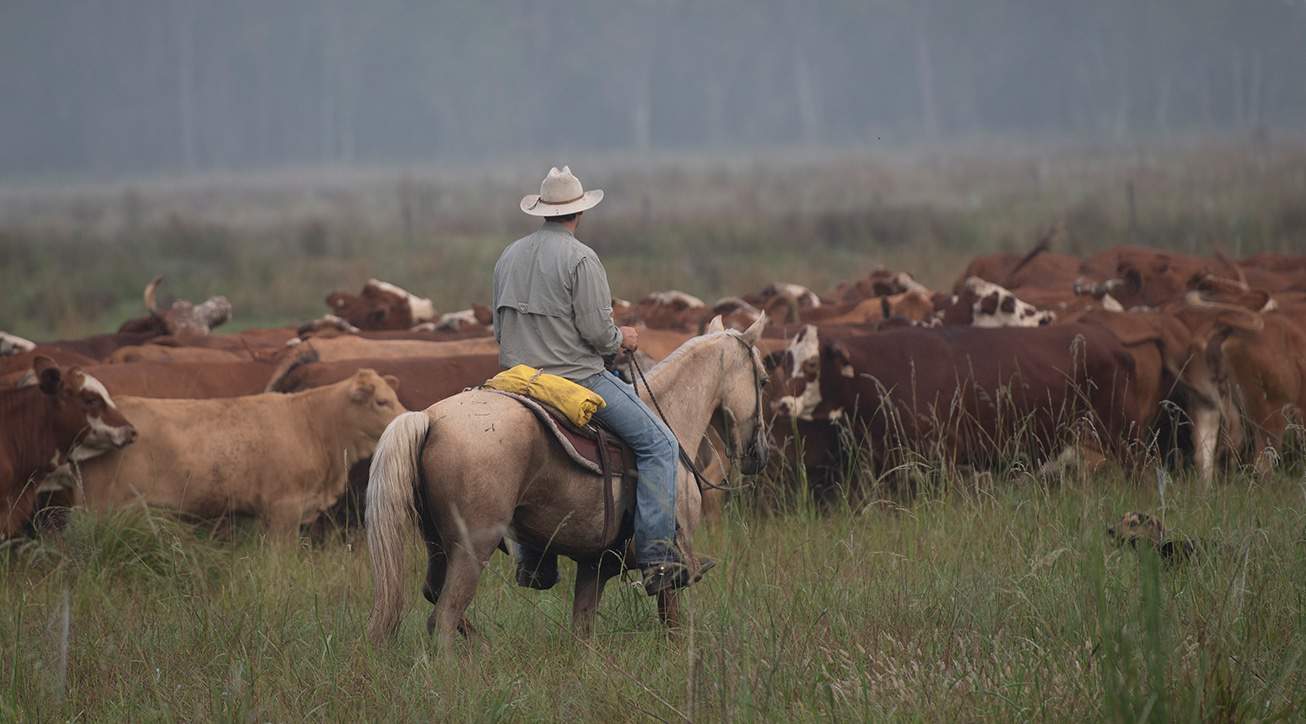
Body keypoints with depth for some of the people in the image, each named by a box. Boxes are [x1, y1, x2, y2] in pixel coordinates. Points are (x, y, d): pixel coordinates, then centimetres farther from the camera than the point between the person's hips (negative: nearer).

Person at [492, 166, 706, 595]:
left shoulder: (509, 257, 10)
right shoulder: (581, 259, -12)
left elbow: (499, 330, 15)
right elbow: (597, 332, -16)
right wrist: (622, 339, 5)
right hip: (577, 377, -7)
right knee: (658, 444, -1)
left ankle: (533, 560, 30)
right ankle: (656, 556, -11)